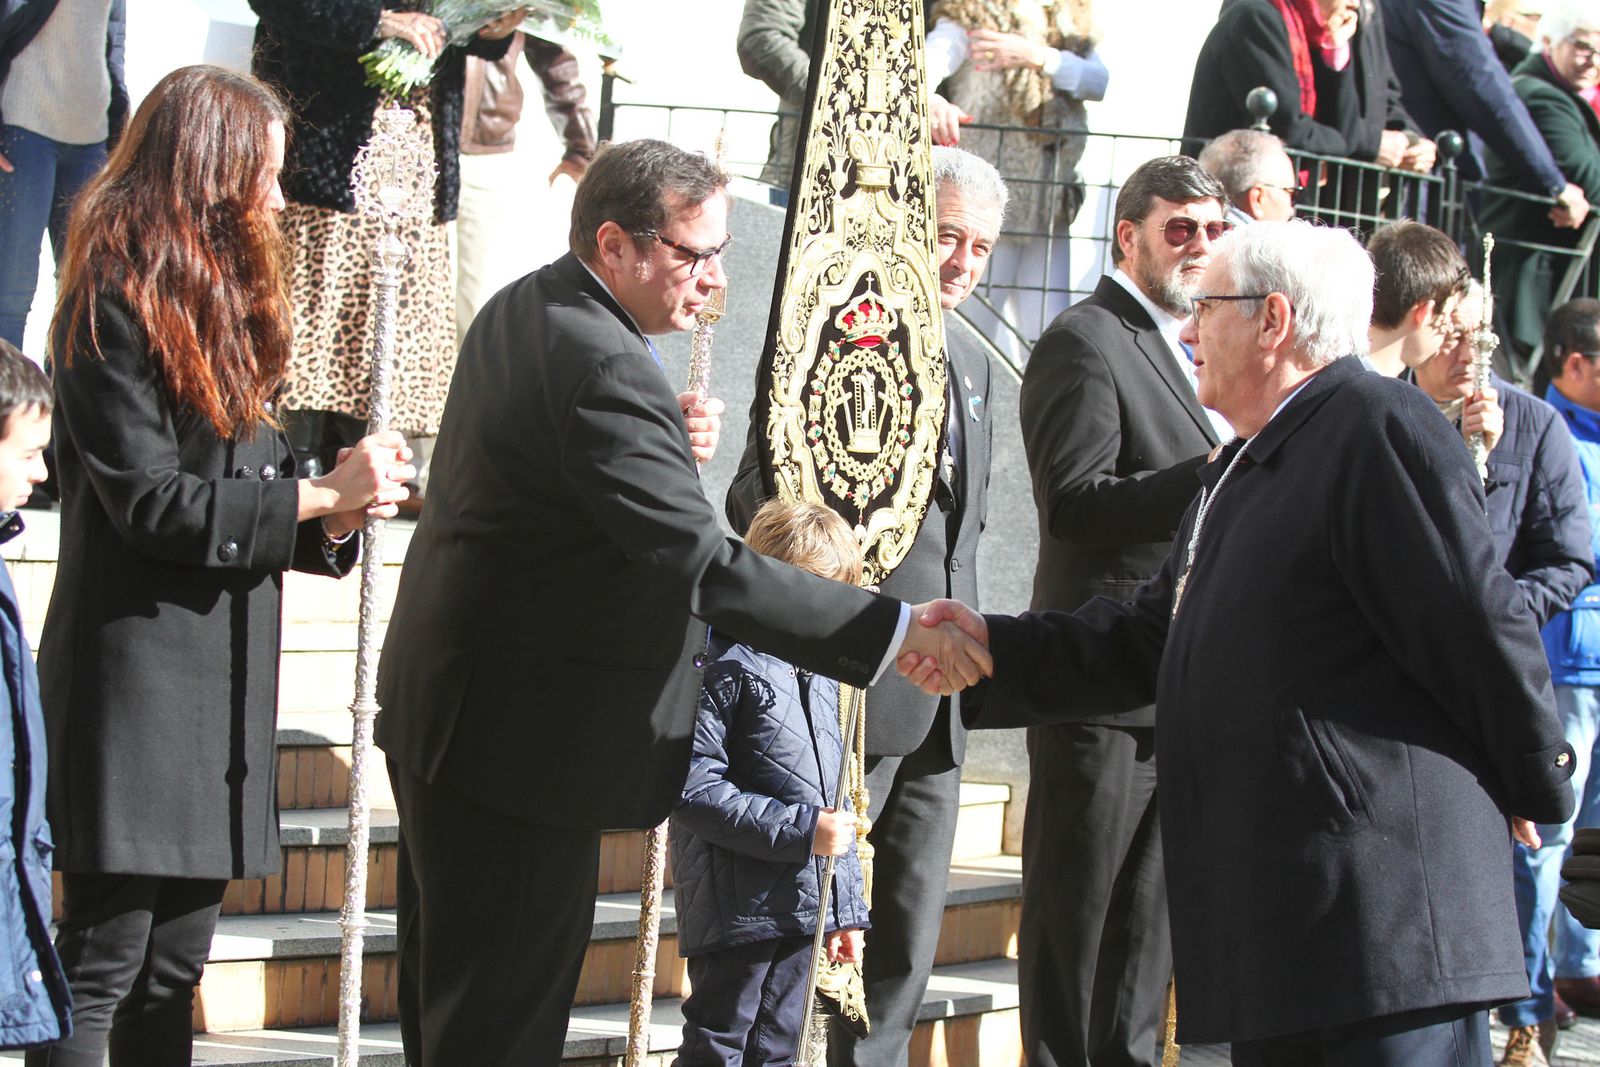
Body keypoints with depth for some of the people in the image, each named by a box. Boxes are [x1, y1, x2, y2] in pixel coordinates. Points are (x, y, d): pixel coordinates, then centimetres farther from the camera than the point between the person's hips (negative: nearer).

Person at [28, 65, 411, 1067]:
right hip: (139, 665, -9)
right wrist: (318, 496, -13)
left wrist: (332, 516, -2)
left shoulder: (222, 302, 18)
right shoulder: (116, 303, -10)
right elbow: (148, 498, -16)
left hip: (221, 665, 9)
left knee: (176, 961, 10)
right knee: (104, 956, -8)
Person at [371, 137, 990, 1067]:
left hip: (448, 714, 11)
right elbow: (708, 568, -30)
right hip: (520, 739, -11)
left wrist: (672, 447, 0)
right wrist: (895, 632, -31)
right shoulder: (603, 368, -25)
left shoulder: (521, 310, 7)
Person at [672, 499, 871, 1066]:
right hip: (736, 908, -8)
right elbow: (694, 788, -19)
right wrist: (801, 829, -20)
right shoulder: (721, 666, -10)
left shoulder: (820, 676, 17)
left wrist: (846, 909, 20)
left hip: (802, 911, 8)